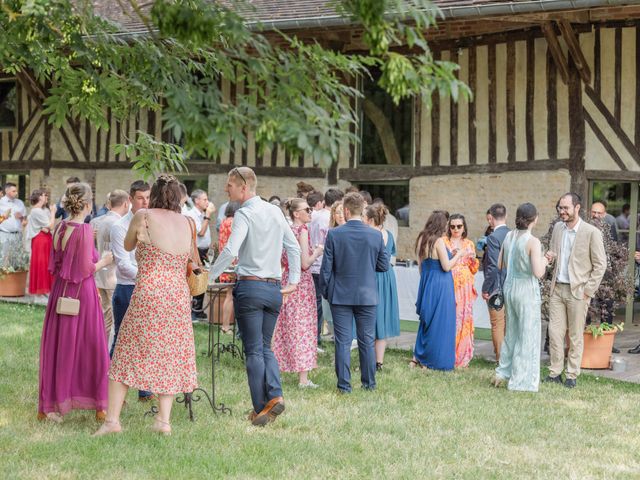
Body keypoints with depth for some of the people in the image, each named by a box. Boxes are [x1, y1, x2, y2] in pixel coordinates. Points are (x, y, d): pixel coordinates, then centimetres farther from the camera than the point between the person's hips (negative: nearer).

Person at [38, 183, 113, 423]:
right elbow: (86, 269, -18)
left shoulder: (60, 228, 4)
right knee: (89, 346, 4)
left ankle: (49, 405, 21)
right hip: (81, 293, -7)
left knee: (58, 346, 14)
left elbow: (55, 264, 11)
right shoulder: (84, 230, -17)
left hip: (60, 291, 7)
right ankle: (99, 406, 12)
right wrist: (103, 261, 0)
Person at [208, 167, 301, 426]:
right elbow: (293, 246, 16)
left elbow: (230, 251, -21)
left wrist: (208, 277, -14)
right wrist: (293, 281, 21)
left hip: (250, 286, -6)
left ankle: (261, 409, 0)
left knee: (254, 350, 0)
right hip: (274, 288, 6)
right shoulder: (275, 211, 12)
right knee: (265, 347, 14)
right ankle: (275, 395, -6)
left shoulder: (244, 214, -10)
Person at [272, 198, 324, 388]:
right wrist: (317, 252, -1)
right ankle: (303, 379, -1)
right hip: (301, 281, -7)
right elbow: (305, 263, -18)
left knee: (286, 326, 15)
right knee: (302, 328, -3)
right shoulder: (302, 230, -13)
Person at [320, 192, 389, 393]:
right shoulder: (376, 235, -5)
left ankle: (344, 384, 4)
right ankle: (369, 383, 16)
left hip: (341, 295, -1)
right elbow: (384, 265, 2)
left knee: (343, 342, 3)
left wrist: (325, 292, 7)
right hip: (367, 296, 1)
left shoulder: (334, 235, -9)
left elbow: (326, 268, -6)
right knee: (367, 341, 10)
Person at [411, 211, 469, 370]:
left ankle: (417, 358, 16)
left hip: (426, 285, 8)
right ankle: (434, 361, 5)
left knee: (427, 321, 17)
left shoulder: (422, 240, 8)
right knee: (440, 323, 1)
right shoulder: (439, 241, -16)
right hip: (440, 286, -8)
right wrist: (458, 255, -1)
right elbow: (446, 266, -15)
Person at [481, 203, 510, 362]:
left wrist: (485, 289, -12)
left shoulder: (493, 237, -16)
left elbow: (493, 267, -20)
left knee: (498, 324, 2)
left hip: (497, 288, -7)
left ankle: (501, 359, 7)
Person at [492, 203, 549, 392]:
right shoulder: (533, 242, -18)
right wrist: (543, 261, -3)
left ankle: (503, 373, 27)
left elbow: (500, 265, 11)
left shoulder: (509, 237, 2)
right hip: (527, 289, -7)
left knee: (512, 332, 21)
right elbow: (538, 273, -22)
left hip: (510, 287, 7)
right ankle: (520, 381, 10)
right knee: (527, 334, 5)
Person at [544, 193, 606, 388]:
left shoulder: (591, 232, -10)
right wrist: (550, 256, -2)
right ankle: (555, 372, 12)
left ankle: (572, 375, 11)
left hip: (577, 291, -5)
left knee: (575, 335, 3)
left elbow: (600, 264, -6)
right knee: (554, 332, 4)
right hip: (557, 289, 5)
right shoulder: (557, 227, 8)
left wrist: (588, 290, -10)